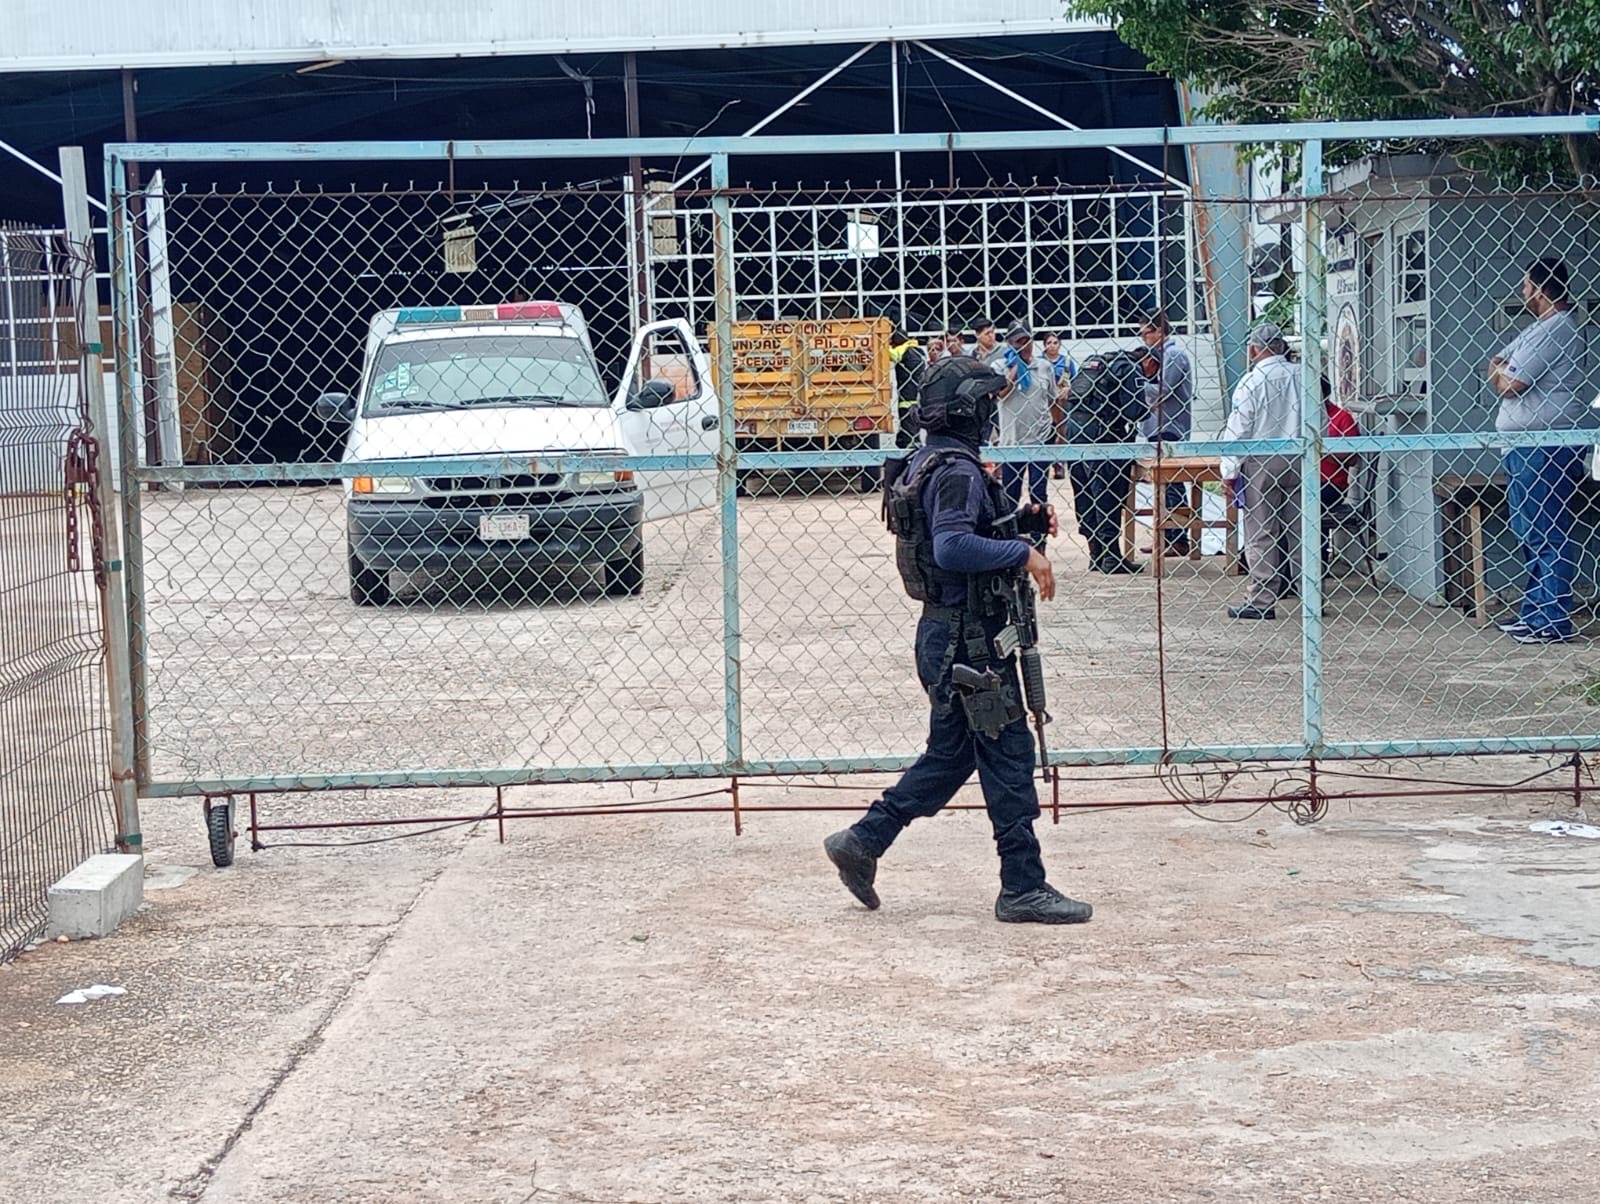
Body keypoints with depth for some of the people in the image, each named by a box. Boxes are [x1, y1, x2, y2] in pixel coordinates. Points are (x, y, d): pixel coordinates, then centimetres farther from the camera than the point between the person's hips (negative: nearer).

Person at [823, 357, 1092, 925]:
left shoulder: (925, 463, 13)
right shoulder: (957, 470, -19)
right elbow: (952, 548, -33)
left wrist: (1026, 518, 10)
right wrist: (1024, 553, -27)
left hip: (946, 633, 10)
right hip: (969, 638, -10)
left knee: (949, 754, 19)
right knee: (1008, 755, -2)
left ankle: (862, 841, 22)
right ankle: (1023, 888, 5)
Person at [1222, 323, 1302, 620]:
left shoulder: (1252, 381, -9)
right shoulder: (1301, 377, 3)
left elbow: (1238, 428, -9)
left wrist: (1230, 469, -3)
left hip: (1260, 463, -4)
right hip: (1299, 461, 4)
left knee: (1260, 535, 0)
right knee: (1300, 530, 10)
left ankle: (1262, 601, 1)